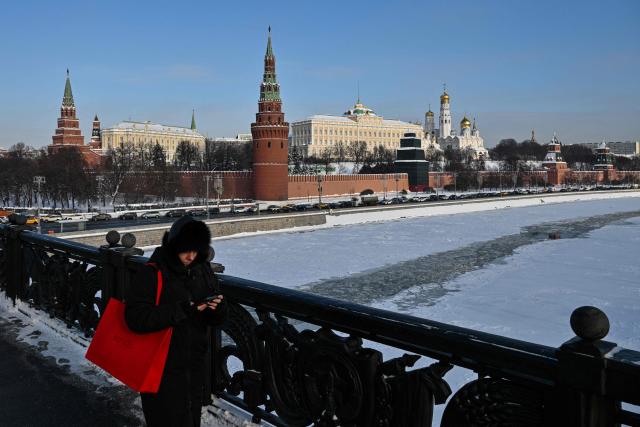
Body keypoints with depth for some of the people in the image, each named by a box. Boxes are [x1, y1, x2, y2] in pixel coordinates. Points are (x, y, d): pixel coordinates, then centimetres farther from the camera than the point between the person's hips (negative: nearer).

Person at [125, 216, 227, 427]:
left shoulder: (203, 271, 2)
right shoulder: (151, 274, -15)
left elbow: (216, 320, 7)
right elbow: (135, 318, -24)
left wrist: (217, 307, -16)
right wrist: (180, 310, -29)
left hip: (195, 366, 6)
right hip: (163, 369, -5)